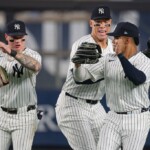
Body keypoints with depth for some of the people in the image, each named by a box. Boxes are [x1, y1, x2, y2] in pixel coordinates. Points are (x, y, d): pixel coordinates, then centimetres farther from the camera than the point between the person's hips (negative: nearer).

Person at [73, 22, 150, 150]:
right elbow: (82, 76, 1)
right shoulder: (109, 60, 5)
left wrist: (121, 55, -32)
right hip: (113, 119, 5)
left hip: (136, 121, -5)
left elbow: (138, 79, -33)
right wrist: (78, 64, -22)